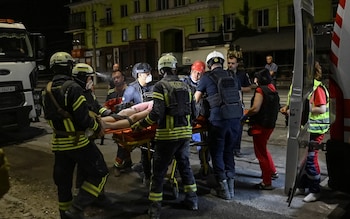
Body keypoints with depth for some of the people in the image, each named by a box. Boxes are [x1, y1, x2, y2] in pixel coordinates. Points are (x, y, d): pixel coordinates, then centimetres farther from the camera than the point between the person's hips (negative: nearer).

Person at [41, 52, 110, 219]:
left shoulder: (47, 91, 6)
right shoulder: (73, 88, -18)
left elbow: (48, 117, 15)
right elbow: (83, 118, -20)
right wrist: (97, 127, -2)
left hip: (58, 143, 8)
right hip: (77, 141, -7)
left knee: (63, 181, 16)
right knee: (99, 173, 3)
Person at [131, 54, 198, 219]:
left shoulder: (160, 86, -10)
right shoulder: (185, 86, 7)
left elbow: (156, 113, -17)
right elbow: (189, 109, 10)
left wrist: (140, 125, -6)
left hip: (168, 134, -5)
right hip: (185, 132, 5)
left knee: (159, 171, 5)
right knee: (185, 165, 21)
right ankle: (192, 199, 31)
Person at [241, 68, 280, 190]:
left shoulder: (260, 90, -16)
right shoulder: (272, 90, 9)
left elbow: (255, 108, -26)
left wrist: (245, 116, -10)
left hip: (260, 125, -9)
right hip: (270, 124, 9)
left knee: (261, 153, 1)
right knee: (263, 149, 27)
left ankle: (267, 182, 7)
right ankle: (273, 172, 35)